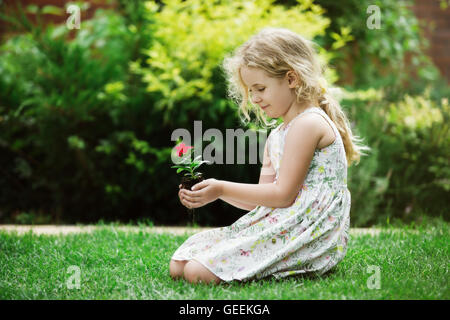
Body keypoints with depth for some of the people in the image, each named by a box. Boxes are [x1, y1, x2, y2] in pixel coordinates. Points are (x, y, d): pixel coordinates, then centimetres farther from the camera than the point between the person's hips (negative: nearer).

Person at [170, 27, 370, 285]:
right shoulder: (276, 137, 22)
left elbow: (283, 194, -15)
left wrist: (223, 189, -9)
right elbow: (261, 201, 19)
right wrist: (214, 192, 5)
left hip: (309, 234, -10)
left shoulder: (308, 124, -9)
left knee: (198, 272, -26)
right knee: (178, 266, -3)